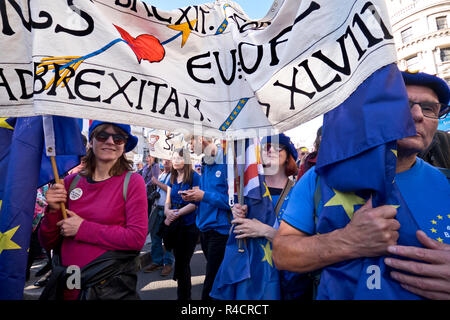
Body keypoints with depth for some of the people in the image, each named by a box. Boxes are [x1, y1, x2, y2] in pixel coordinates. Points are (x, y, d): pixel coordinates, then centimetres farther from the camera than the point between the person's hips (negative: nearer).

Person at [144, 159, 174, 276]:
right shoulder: (160, 175, 17)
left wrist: (157, 182, -11)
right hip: (158, 209, 7)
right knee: (155, 236, 10)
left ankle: (168, 263, 13)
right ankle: (157, 262, 24)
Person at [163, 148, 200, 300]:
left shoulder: (194, 176, -9)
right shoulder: (172, 178, 10)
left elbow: (195, 202, -15)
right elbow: (168, 201, 9)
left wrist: (176, 214, -18)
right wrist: (167, 211, -13)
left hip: (189, 224, -6)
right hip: (175, 225, 6)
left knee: (183, 262, 3)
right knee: (179, 260, 18)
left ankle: (184, 295, 21)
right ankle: (182, 293, 38)